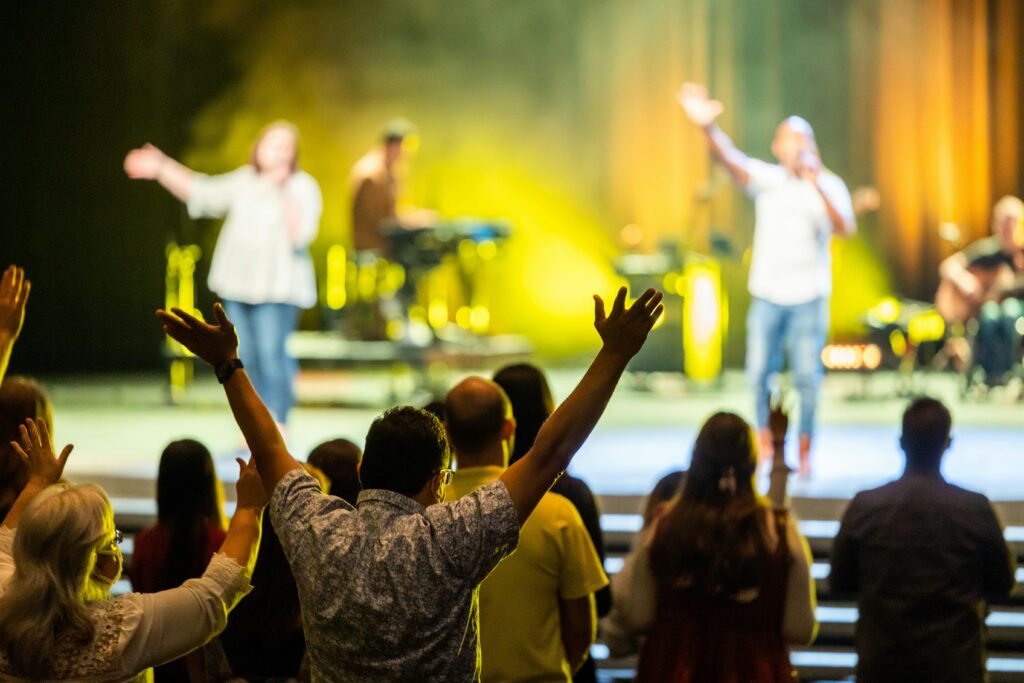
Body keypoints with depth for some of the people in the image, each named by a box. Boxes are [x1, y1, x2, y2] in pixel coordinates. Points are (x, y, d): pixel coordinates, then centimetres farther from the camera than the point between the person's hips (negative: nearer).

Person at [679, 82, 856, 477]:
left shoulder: (829, 186, -1)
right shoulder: (766, 179, 1)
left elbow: (846, 229, -17)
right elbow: (731, 160, -18)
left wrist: (818, 188, -29)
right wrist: (707, 127, -39)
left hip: (809, 297, -1)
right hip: (767, 295, 1)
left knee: (807, 376, -3)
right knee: (759, 373, 0)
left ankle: (804, 451, 9)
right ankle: (765, 439, 20)